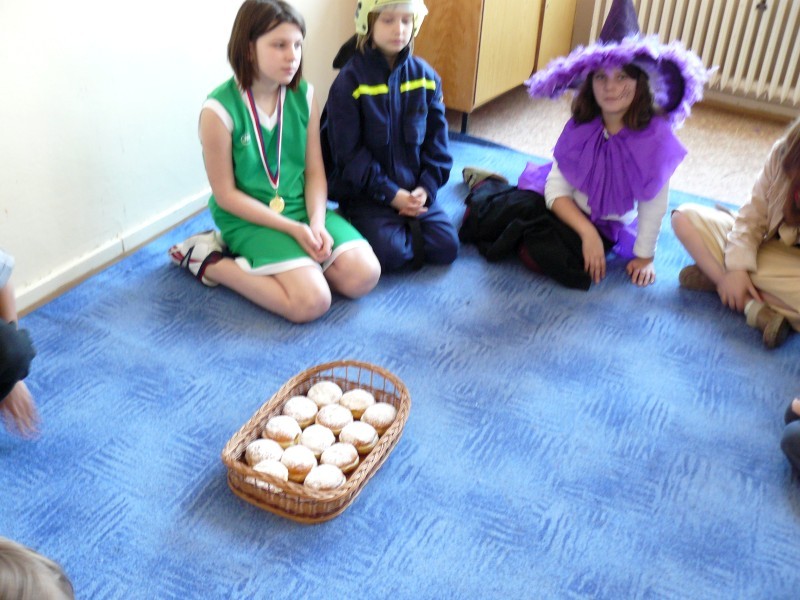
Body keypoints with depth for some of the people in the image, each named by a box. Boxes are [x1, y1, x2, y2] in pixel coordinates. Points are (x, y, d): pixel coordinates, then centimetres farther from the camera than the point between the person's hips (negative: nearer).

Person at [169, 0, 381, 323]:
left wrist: (316, 222, -16)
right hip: (248, 217, -6)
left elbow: (315, 171, 2)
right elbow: (226, 194, -13)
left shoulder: (304, 95, -2)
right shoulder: (219, 110, -17)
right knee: (312, 302, -23)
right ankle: (210, 261, -2)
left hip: (301, 207, 6)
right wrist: (292, 228, -18)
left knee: (364, 276, -12)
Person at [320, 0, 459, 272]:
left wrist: (426, 187, -8)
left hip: (413, 188, 5)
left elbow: (436, 140, 5)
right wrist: (390, 194, -17)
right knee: (389, 254, -24)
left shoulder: (425, 76, 2)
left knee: (446, 247, -9)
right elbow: (348, 152, -14)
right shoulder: (350, 80, -13)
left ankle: (405, 226, 16)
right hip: (365, 191, -4)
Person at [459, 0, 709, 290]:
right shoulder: (581, 126, -12)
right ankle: (489, 188, 17)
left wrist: (644, 256, -7)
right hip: (564, 208, 2)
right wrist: (587, 233, -25)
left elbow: (653, 205, -14)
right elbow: (557, 189, -14)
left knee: (565, 263, -29)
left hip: (606, 225, -2)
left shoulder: (655, 136, -22)